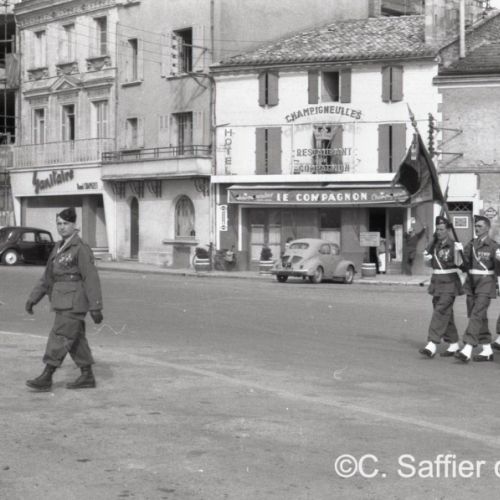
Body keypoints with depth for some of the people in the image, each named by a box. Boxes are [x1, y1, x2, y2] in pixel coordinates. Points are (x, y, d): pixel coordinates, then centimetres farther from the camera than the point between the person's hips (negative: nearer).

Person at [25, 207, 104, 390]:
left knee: (60, 338, -7)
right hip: (63, 301, 9)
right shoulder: (59, 248, 13)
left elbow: (91, 278, -16)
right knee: (76, 339, 12)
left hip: (75, 301, -9)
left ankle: (46, 377, -3)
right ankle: (87, 377, 20)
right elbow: (48, 276, 17)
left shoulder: (81, 249, -13)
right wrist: (33, 298, 12)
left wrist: (96, 307, -18)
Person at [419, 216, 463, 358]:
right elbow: (429, 264, 19)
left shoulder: (453, 245, -11)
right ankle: (454, 344, 23)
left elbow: (459, 263, -17)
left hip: (449, 283, -7)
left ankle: (432, 345, -20)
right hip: (436, 281, 7)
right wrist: (426, 258, -2)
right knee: (446, 314, 12)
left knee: (440, 311, -15)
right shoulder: (434, 244, 9)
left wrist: (457, 251, -34)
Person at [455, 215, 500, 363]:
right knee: (480, 318, 9)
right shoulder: (471, 244, 10)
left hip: (486, 285, -6)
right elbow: (465, 265, 16)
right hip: (471, 284, 6)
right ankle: (487, 351, 17)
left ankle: (467, 350, -22)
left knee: (477, 315, -15)